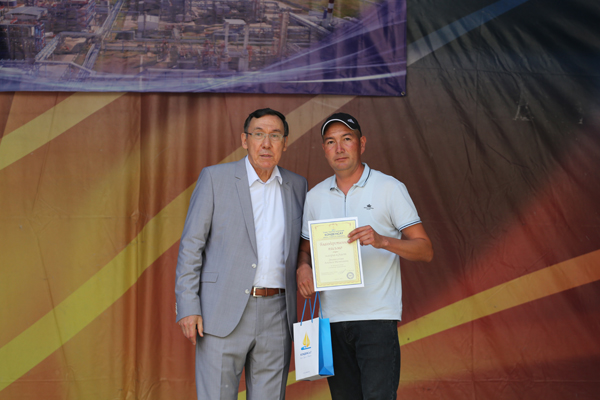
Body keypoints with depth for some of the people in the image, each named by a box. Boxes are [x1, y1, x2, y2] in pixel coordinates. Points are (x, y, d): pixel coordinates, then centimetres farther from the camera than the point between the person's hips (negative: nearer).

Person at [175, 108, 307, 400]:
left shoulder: (297, 186, 11)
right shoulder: (215, 178, 0)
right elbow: (191, 245, -2)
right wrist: (187, 307, -9)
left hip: (276, 316, 4)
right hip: (223, 314, -3)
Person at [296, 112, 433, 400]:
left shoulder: (390, 189, -1)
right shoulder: (315, 196, 11)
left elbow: (425, 250, -3)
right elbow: (306, 247, 22)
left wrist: (382, 241, -21)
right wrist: (303, 267, -2)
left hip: (377, 317, -4)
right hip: (332, 319, 4)